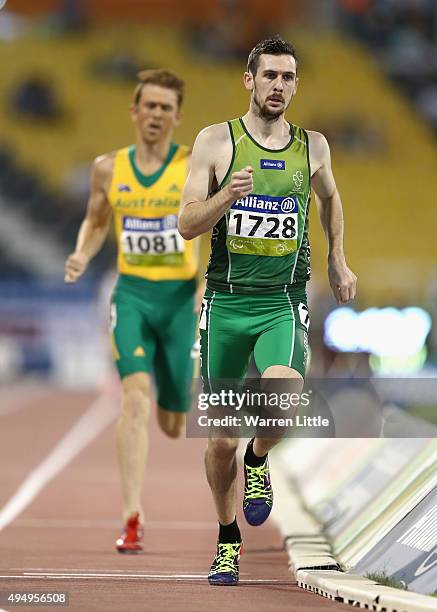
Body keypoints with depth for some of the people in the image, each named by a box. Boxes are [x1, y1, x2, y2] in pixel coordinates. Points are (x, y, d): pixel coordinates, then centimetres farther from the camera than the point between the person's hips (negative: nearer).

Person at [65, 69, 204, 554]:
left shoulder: (195, 167, -4)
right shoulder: (109, 169, 4)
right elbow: (95, 221, 19)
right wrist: (82, 255, -1)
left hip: (180, 296, 0)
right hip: (131, 294, 0)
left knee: (173, 424, 10)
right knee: (135, 396, -22)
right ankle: (132, 519, -22)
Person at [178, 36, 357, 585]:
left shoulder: (312, 146, 7)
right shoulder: (216, 141, -1)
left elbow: (330, 198, 28)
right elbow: (187, 225, -5)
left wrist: (337, 261, 26)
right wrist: (227, 194, -22)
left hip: (284, 302, 0)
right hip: (227, 301, 0)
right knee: (222, 439, 5)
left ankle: (258, 460, 3)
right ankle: (228, 539, 28)